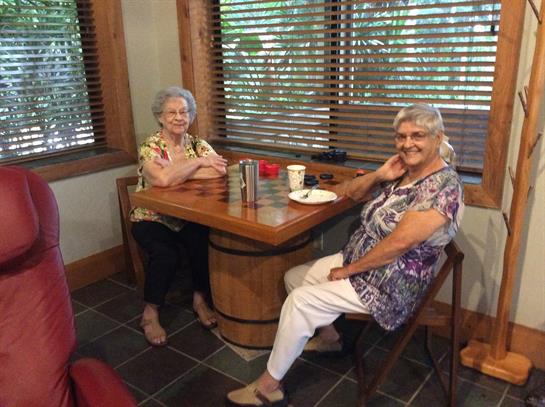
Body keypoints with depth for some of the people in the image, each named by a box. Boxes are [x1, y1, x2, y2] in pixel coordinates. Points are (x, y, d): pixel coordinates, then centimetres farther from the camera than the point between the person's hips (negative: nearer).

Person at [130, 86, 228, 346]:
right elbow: (163, 179, -30)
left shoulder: (197, 144, 4)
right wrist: (197, 162, -18)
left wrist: (178, 173, -20)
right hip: (152, 219, -3)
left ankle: (200, 299, -1)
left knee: (205, 243, -26)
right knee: (166, 253, -30)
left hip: (188, 219, 3)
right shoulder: (150, 147, -8)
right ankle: (150, 314, -8)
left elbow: (220, 170, -16)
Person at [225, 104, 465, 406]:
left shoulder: (443, 186, -22)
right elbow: (349, 193, 11)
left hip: (390, 285, -9)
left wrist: (347, 270, -17)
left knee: (299, 301, -17)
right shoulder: (401, 172, 5)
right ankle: (329, 336, 34)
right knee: (294, 277, 11)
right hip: (358, 260, 9)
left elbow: (398, 244, -27)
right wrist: (378, 176, -9)